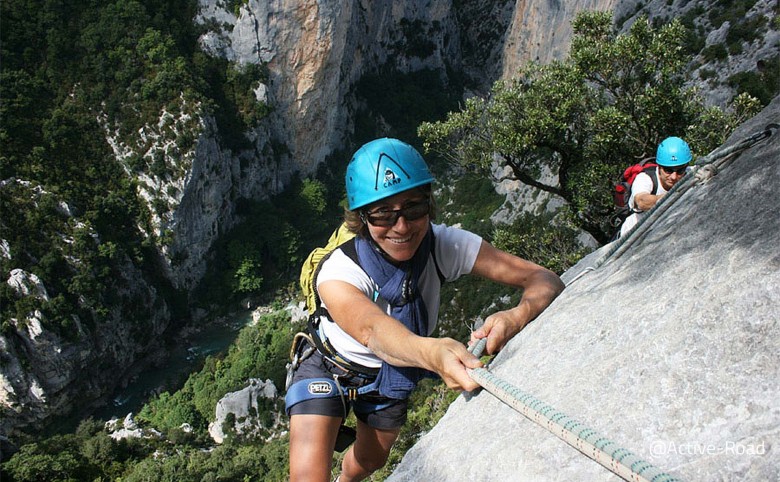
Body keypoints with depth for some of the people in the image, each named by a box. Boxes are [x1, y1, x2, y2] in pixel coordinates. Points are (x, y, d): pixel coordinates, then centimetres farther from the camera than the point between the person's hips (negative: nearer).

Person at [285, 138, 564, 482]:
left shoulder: (445, 245, -28)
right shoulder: (337, 271, -37)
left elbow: (544, 279, -32)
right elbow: (372, 329, -59)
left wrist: (518, 316, -56)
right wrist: (432, 352, -81)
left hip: (391, 374, 4)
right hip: (330, 369, -4)